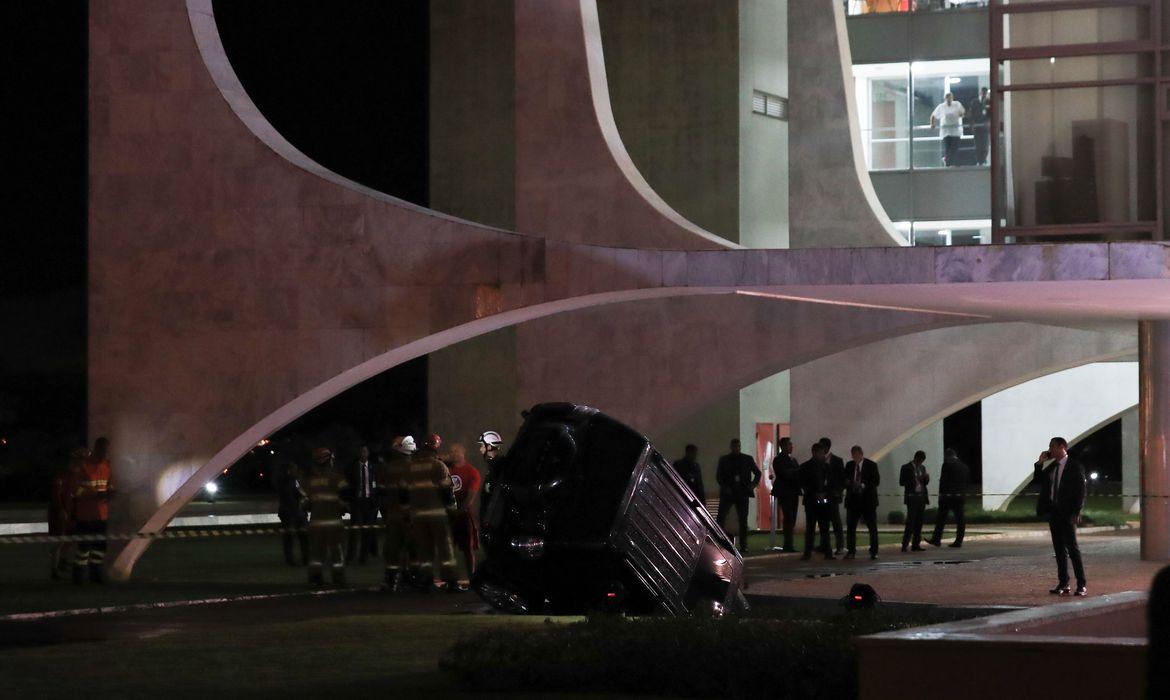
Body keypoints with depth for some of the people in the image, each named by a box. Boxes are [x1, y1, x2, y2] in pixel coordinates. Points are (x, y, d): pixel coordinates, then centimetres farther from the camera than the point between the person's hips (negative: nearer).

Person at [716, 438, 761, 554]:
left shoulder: (747, 459, 9)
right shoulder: (724, 460, 6)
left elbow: (757, 473, 16)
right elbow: (718, 476, 4)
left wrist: (754, 484, 0)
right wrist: (725, 487, -10)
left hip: (742, 493, 1)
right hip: (728, 493, -1)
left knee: (743, 520, 1)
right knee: (720, 518, -7)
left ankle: (743, 546, 5)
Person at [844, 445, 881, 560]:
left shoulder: (871, 465, -2)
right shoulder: (849, 465, 9)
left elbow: (876, 481, -7)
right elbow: (844, 480, 12)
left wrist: (864, 485, -20)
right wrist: (848, 483, -11)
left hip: (868, 500, -3)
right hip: (853, 500, 3)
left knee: (872, 527, -1)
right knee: (851, 527, 3)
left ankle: (874, 552, 5)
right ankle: (851, 551, 10)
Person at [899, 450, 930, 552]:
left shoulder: (922, 467, 14)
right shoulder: (906, 467, -3)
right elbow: (901, 482, -7)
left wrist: (926, 478, -4)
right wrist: (914, 481, -17)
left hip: (922, 497, 6)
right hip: (912, 497, -6)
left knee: (919, 522, 4)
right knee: (910, 521, -11)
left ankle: (916, 545, 5)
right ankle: (905, 545, -10)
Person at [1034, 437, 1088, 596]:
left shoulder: (1075, 467, -6)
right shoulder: (1051, 466, 13)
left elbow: (1080, 491, -9)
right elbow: (1038, 480, 15)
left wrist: (1076, 512, -15)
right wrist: (1040, 463, 3)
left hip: (1067, 514, -7)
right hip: (1053, 512, 7)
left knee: (1072, 548, -10)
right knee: (1059, 550, 8)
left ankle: (1082, 585, -8)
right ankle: (1063, 584, 13)